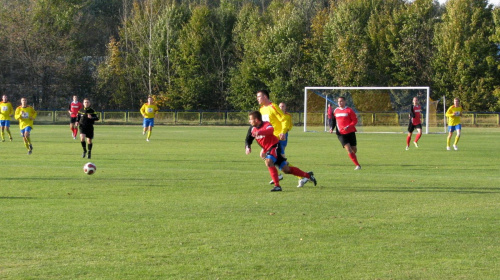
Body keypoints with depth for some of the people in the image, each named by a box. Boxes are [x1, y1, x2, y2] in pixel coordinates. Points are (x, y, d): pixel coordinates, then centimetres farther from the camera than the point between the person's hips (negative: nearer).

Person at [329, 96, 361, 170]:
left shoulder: (349, 110, -5)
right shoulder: (336, 111, 7)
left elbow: (355, 120, -6)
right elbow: (333, 120, 19)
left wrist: (348, 127, -20)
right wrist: (331, 128, 3)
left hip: (350, 132, -1)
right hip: (341, 133, 1)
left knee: (354, 149, 4)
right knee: (348, 148, -17)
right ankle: (357, 165, -15)